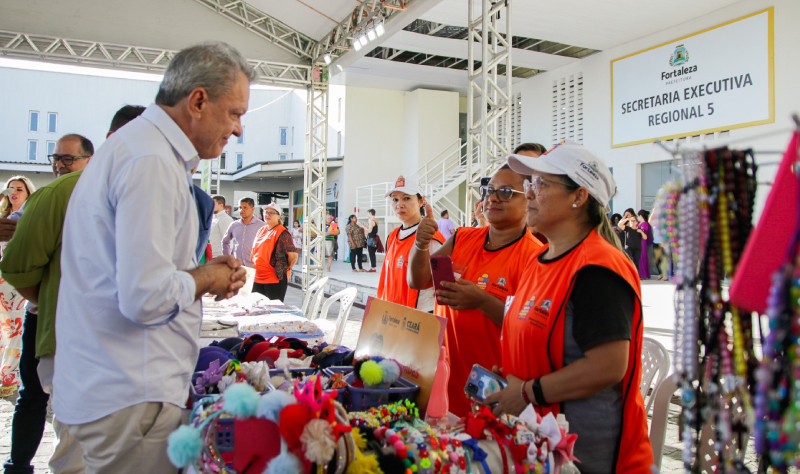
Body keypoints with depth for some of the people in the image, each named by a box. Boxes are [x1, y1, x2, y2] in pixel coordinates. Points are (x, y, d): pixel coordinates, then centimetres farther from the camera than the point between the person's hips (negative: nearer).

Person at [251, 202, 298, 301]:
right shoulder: (261, 230, 12)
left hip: (275, 279, -8)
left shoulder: (282, 233, -12)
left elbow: (293, 255, -17)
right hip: (257, 278, 8)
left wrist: (287, 268, -3)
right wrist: (255, 266, 16)